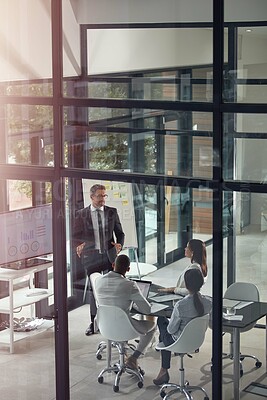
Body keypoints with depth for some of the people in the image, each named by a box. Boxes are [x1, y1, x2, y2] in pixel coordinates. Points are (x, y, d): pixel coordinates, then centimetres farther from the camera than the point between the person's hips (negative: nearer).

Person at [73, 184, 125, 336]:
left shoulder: (112, 212, 5)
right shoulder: (82, 214, 1)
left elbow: (120, 232, 11)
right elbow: (77, 235, 3)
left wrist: (119, 245, -7)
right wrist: (80, 245, -16)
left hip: (109, 255, 1)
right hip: (92, 256, 0)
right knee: (93, 289, 6)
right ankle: (94, 322, 15)